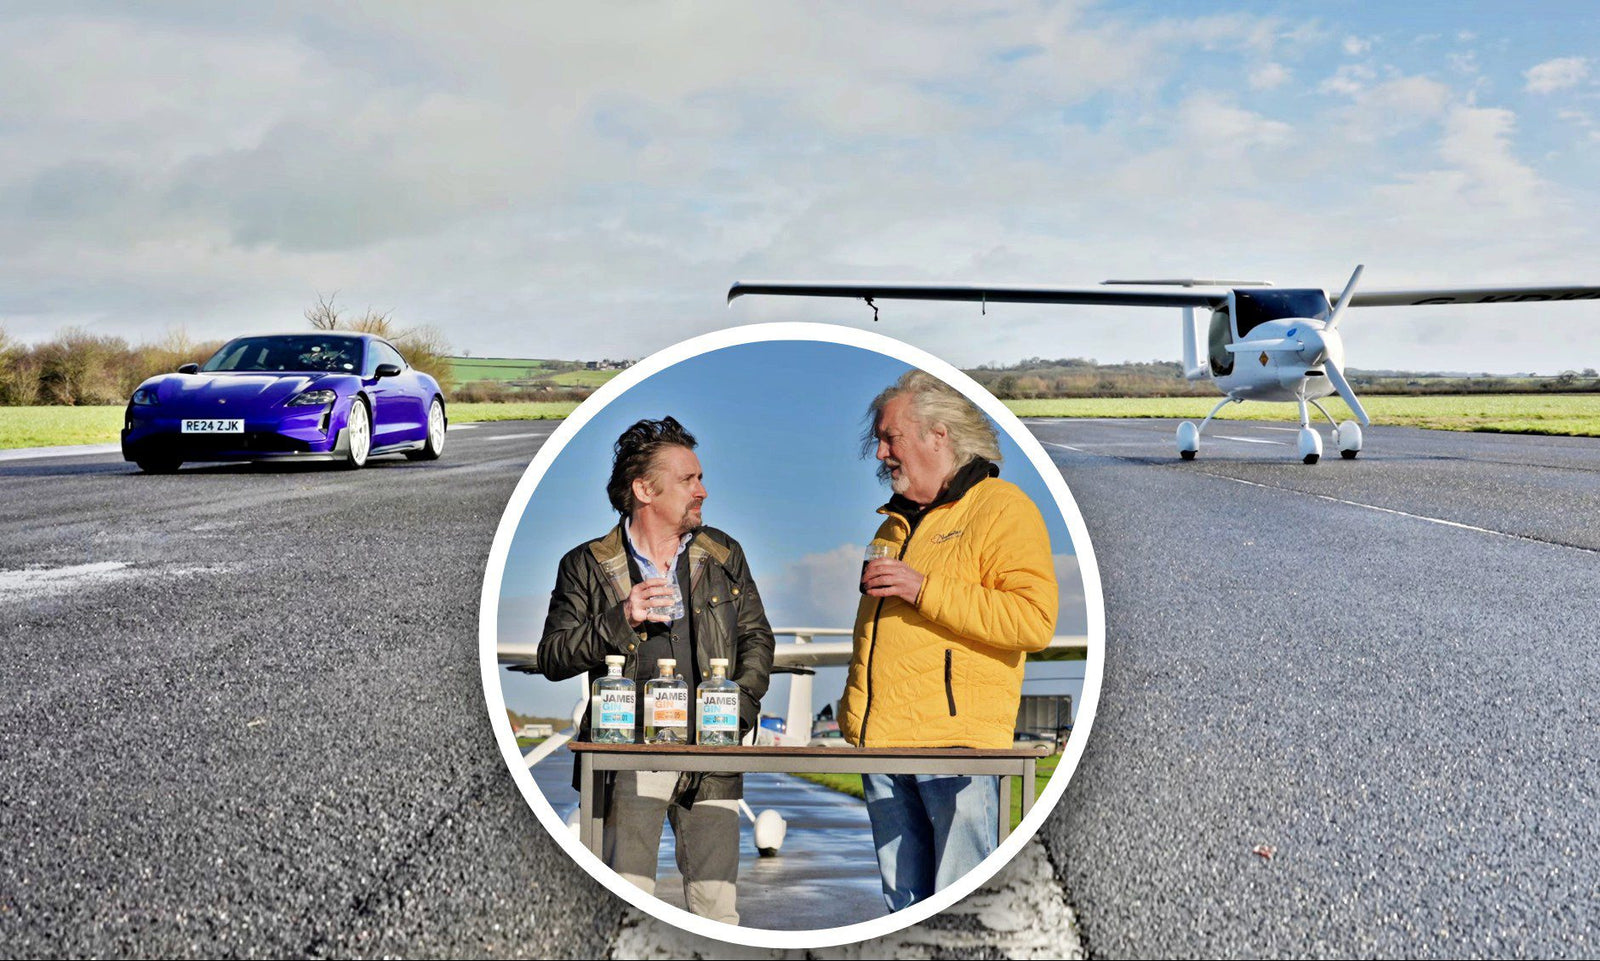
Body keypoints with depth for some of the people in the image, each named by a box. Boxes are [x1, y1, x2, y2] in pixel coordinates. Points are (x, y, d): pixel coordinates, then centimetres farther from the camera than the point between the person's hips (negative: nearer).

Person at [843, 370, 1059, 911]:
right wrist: (852, 708, 22)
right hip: (881, 742, 8)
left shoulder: (1002, 508, -4)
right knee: (903, 902, 12)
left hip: (955, 743, -7)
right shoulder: (895, 522, 21)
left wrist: (923, 589, -18)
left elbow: (1035, 621, -17)